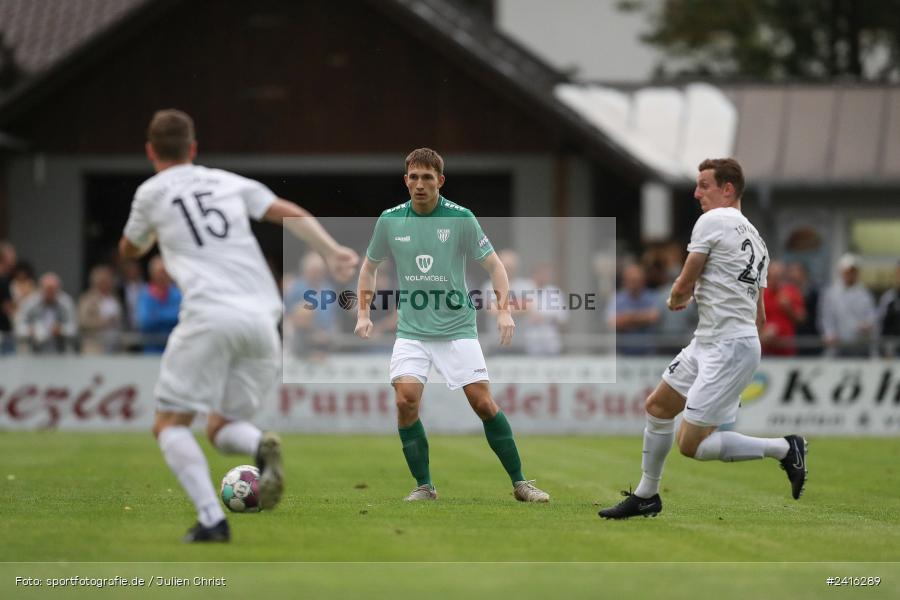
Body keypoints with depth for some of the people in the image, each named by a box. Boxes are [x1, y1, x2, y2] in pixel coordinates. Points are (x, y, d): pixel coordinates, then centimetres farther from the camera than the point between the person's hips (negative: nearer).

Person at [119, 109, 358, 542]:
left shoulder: (152, 193, 12)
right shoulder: (228, 182, 22)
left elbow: (130, 250, 30)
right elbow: (289, 214, 9)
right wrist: (332, 251, 2)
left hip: (210, 316, -5)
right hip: (262, 319, 5)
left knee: (170, 424, 5)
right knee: (221, 429, 17)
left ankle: (211, 519, -18)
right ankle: (261, 447, -19)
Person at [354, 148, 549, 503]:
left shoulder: (461, 219, -7)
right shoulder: (390, 221, 0)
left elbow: (493, 264, -2)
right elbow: (369, 266, 16)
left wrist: (504, 310, -15)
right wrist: (363, 313, 6)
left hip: (457, 329, -2)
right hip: (412, 331, 2)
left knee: (483, 403, -8)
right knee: (406, 400, -16)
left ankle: (519, 483, 4)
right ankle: (424, 486, -3)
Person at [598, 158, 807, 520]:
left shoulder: (712, 220, -10)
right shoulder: (755, 238, 17)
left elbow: (683, 286, -7)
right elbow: (760, 317, 20)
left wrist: (675, 300, 15)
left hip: (728, 348, -10)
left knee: (690, 444, -10)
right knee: (658, 406, 17)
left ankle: (783, 449, -4)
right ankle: (646, 496, 28)